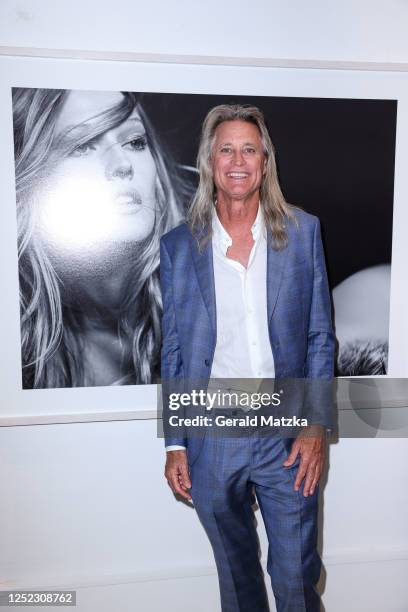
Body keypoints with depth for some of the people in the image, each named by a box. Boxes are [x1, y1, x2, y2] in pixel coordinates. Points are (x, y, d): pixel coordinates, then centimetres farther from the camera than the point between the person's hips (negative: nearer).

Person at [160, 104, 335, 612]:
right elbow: (172, 351, 1)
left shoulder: (303, 231, -1)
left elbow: (319, 336, 1)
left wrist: (317, 425, -5)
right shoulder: (178, 245, -2)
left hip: (288, 435, 0)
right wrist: (174, 444, 1)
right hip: (211, 438, 1)